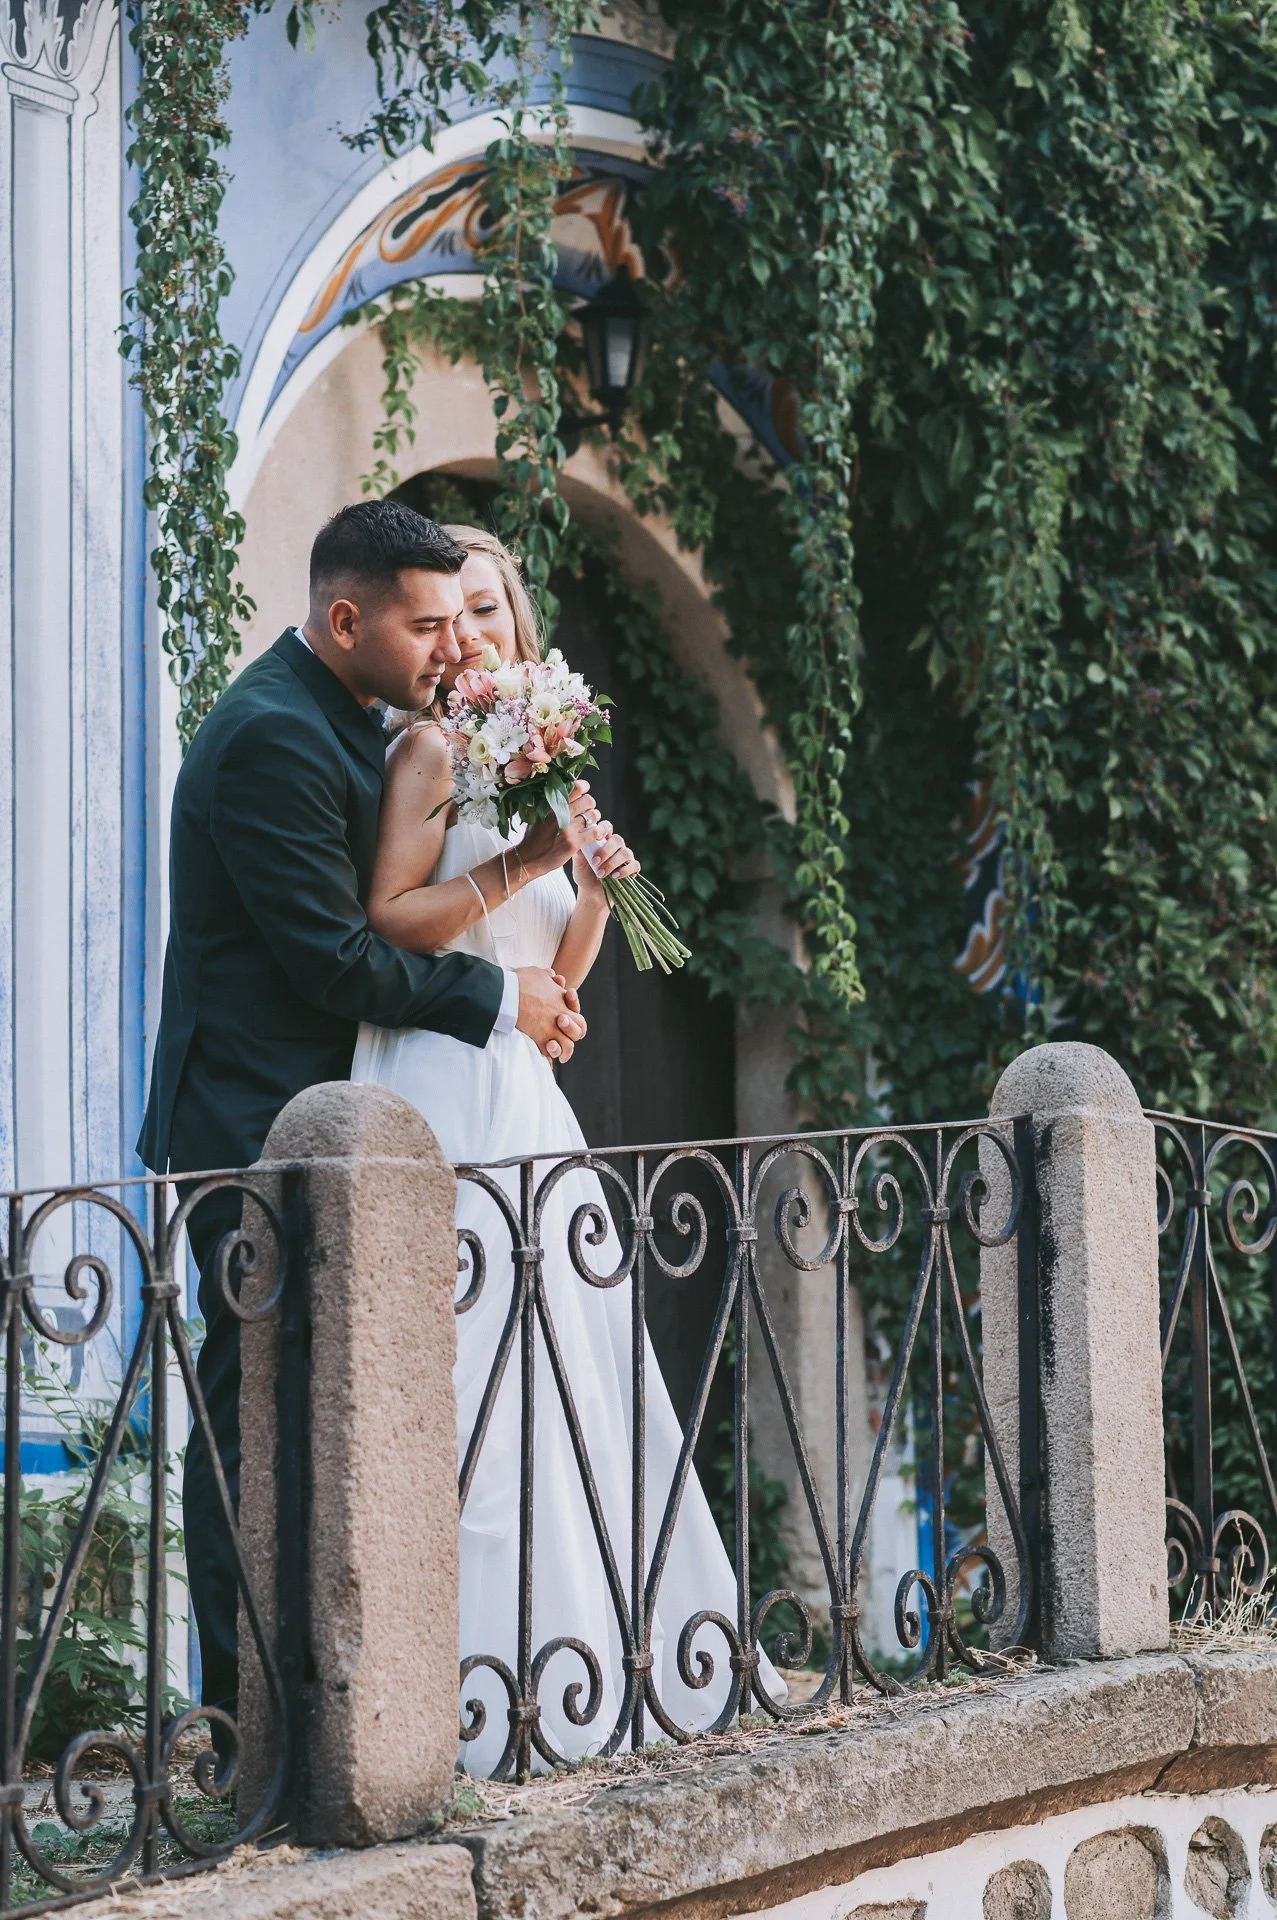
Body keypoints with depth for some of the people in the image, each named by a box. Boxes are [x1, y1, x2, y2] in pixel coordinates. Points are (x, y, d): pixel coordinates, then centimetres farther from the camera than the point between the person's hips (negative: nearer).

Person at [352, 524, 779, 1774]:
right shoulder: (432, 747, -6)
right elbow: (389, 922, -15)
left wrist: (595, 887, 2)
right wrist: (524, 860, -18)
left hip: (523, 1091, 9)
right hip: (451, 1093, -8)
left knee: (569, 1374, 9)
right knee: (483, 1377, -9)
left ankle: (584, 1649, 15)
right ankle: (483, 1678, -6)